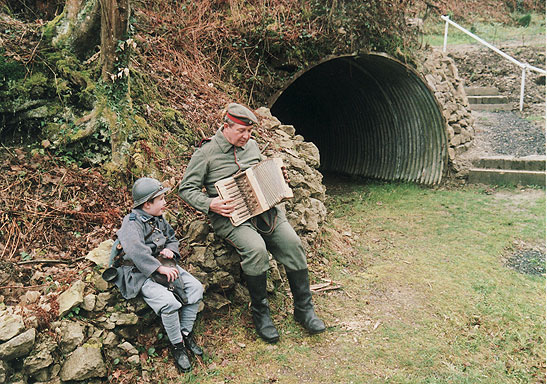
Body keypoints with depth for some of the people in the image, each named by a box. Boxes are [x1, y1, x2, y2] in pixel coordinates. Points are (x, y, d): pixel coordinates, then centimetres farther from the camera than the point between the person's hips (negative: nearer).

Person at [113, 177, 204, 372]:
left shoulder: (159, 219, 12)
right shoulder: (132, 223, -15)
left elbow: (172, 238, 25)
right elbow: (135, 251, -29)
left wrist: (170, 249, 1)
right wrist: (160, 268, -31)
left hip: (162, 265, 8)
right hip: (141, 274, -8)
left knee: (196, 287, -7)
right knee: (169, 301, -29)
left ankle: (186, 333, 7)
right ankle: (177, 346, -6)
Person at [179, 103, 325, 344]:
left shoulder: (251, 145, 15)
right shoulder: (205, 153, -1)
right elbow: (186, 189, -1)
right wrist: (210, 204, -17)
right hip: (229, 216, -5)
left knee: (292, 243, -17)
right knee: (256, 248, -32)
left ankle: (304, 309, -1)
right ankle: (259, 313, -10)